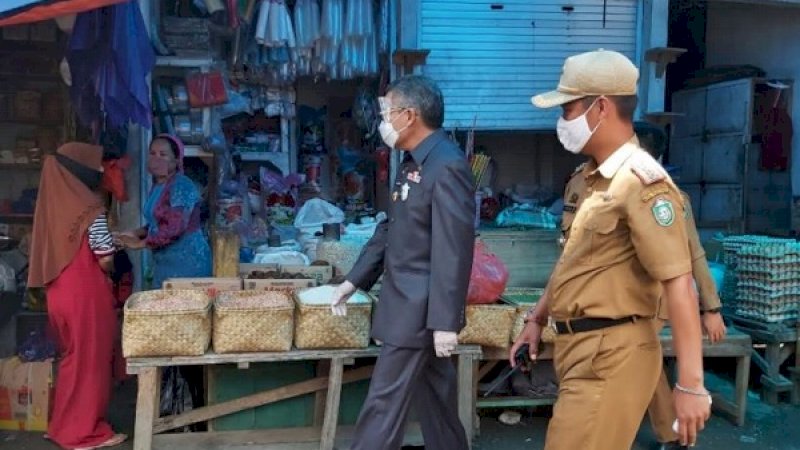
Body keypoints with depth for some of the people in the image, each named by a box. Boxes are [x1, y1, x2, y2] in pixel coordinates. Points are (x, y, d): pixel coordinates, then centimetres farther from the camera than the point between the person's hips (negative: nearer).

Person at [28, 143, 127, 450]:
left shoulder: (52, 204, 6)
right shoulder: (89, 208, -17)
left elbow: (69, 248, 13)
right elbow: (105, 259, -17)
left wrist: (112, 238, 16)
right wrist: (106, 273, 5)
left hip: (58, 293, 8)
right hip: (85, 295, -8)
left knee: (72, 357, 20)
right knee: (90, 359, 4)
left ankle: (63, 425, 30)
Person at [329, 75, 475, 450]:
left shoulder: (447, 166, -20)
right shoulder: (414, 163, 11)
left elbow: (454, 251, -23)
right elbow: (391, 229, 17)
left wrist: (446, 321, -23)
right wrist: (355, 280, 15)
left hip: (420, 308, -9)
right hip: (409, 303, 9)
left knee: (385, 402, -1)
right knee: (434, 397, 19)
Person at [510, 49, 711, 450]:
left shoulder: (641, 182, -17)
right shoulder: (590, 177, 11)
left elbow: (679, 285, -21)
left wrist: (691, 385, -22)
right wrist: (538, 317, 20)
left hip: (611, 356, -9)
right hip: (579, 348, 9)